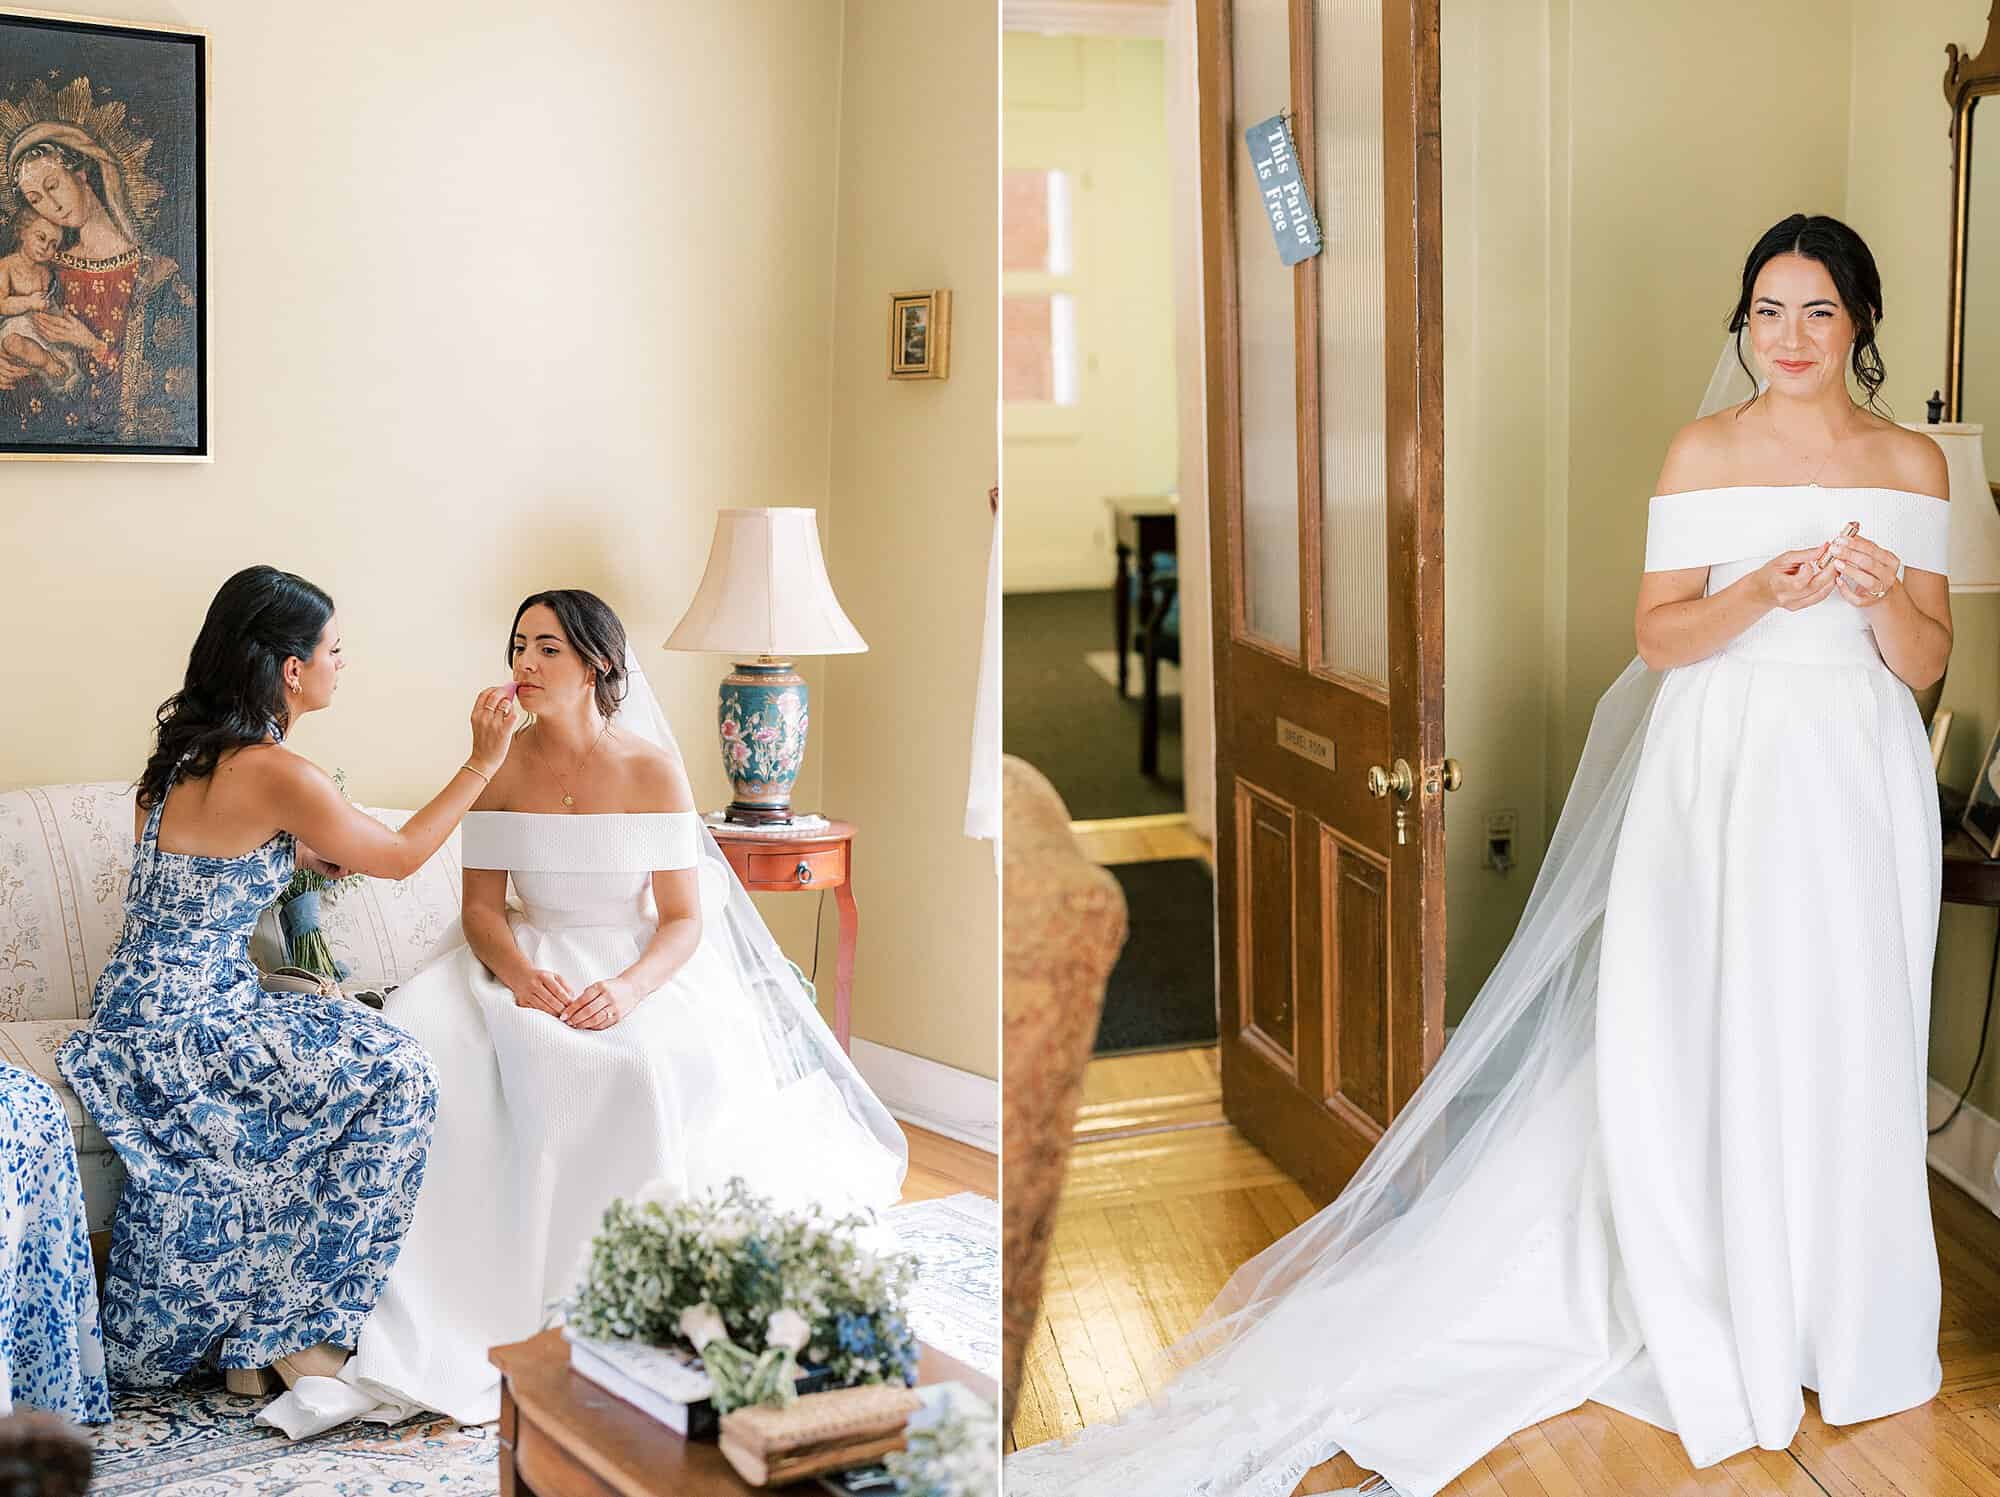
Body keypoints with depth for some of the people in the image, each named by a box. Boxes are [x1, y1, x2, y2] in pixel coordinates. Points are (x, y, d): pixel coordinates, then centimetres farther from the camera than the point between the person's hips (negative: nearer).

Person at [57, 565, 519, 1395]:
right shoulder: (280, 776, -19)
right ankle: (291, 1331, 3)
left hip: (150, 1005, 9)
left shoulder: (189, 750, 7)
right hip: (179, 1024, -9)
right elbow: (401, 855, -6)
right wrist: (483, 763, -1)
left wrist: (301, 852, 17)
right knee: (396, 1075, -7)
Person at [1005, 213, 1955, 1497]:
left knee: (1843, 1040, 5)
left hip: (1858, 783, 2)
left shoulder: (1912, 464, 8)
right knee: (1699, 1034, -2)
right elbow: (1659, 631, -3)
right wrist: (1764, 591, -20)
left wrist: (1885, 594, -14)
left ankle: (1837, 1312, 22)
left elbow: (1926, 664, 7)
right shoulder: (1705, 451, 2)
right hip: (1720, 775, -2)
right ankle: (1712, 1324, 12)